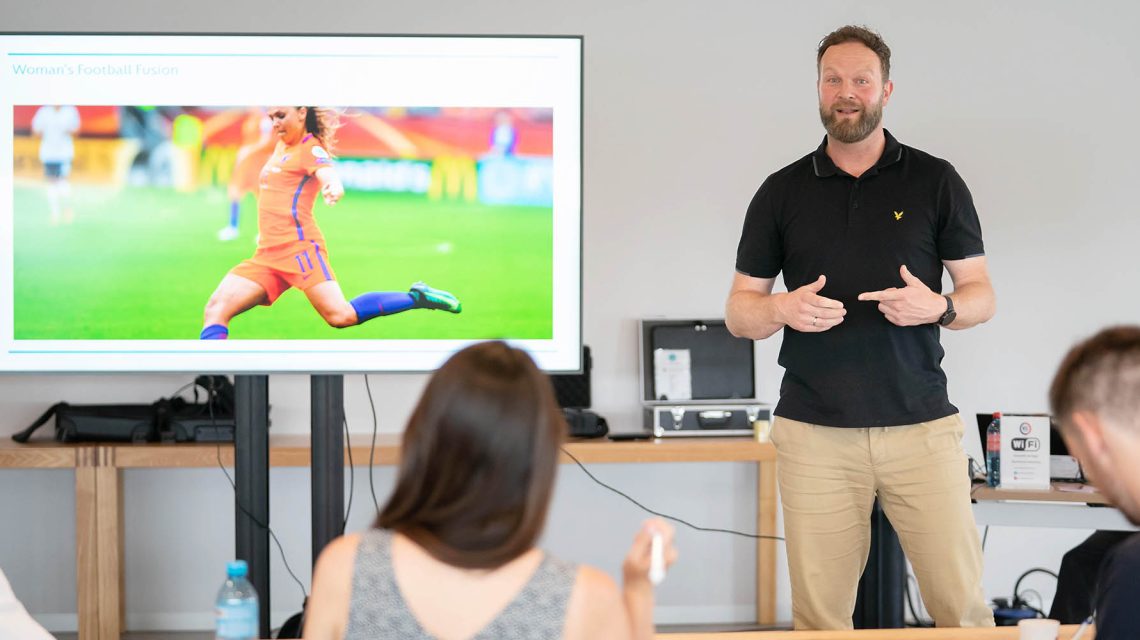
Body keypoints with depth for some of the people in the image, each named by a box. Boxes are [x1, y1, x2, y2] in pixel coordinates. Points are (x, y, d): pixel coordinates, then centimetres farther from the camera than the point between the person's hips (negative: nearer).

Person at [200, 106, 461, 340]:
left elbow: (328, 175, -25)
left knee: (340, 315, -22)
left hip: (299, 246, -8)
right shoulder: (282, 146, 20)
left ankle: (417, 297, -7)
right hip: (267, 254, 8)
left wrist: (333, 188, -46)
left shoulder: (310, 147, -3)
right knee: (216, 309, -8)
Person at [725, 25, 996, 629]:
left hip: (921, 426, 0)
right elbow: (738, 311, 11)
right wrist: (783, 309, -11)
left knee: (961, 601, -3)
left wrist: (938, 306, -13)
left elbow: (981, 295, 9)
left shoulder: (936, 182, 7)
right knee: (819, 612, 0)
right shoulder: (782, 191, 10)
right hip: (814, 432, 1)